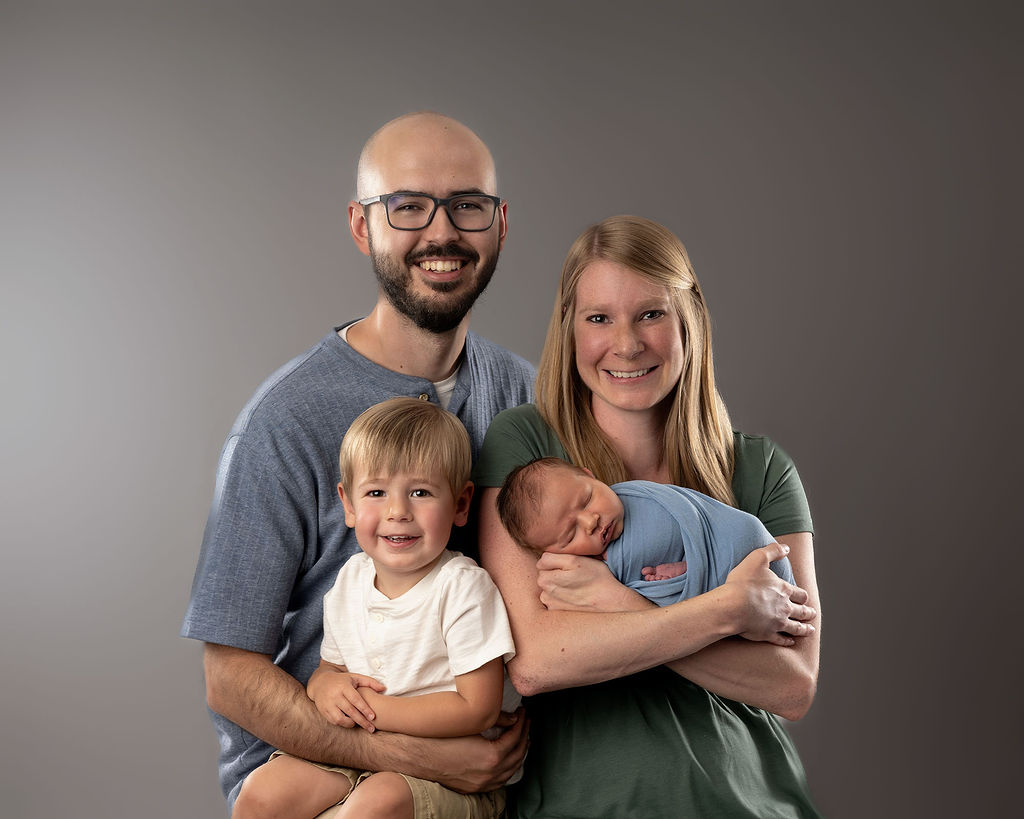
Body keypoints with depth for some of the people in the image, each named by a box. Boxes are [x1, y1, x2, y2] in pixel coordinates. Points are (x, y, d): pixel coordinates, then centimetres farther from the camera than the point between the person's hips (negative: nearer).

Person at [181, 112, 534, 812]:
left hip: (486, 769, 4)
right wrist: (411, 758, -21)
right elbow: (231, 677, -13)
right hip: (303, 773, -4)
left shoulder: (521, 390, 2)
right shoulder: (289, 420, -16)